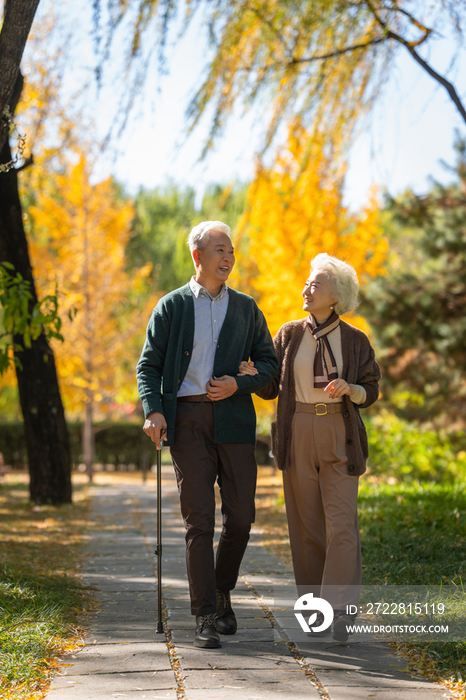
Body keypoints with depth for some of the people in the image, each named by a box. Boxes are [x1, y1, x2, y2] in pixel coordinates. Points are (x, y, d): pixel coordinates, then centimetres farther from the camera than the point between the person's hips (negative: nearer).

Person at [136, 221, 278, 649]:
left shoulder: (246, 308, 15)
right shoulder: (171, 307, 9)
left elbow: (269, 364, 13)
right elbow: (149, 365, 6)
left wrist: (239, 384, -6)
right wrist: (153, 410, -10)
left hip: (234, 419, 2)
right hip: (188, 417, -2)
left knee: (240, 516, 1)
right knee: (198, 519, -5)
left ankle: (222, 594, 24)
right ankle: (205, 617, -2)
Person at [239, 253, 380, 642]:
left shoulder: (355, 341, 2)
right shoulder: (289, 335, 6)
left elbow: (370, 392, 5)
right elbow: (270, 388, 9)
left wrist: (349, 389, -17)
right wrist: (247, 369, -11)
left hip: (339, 438, -2)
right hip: (297, 434, 2)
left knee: (341, 522, -10)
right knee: (307, 523, 4)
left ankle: (341, 611, -10)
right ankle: (315, 603, 14)